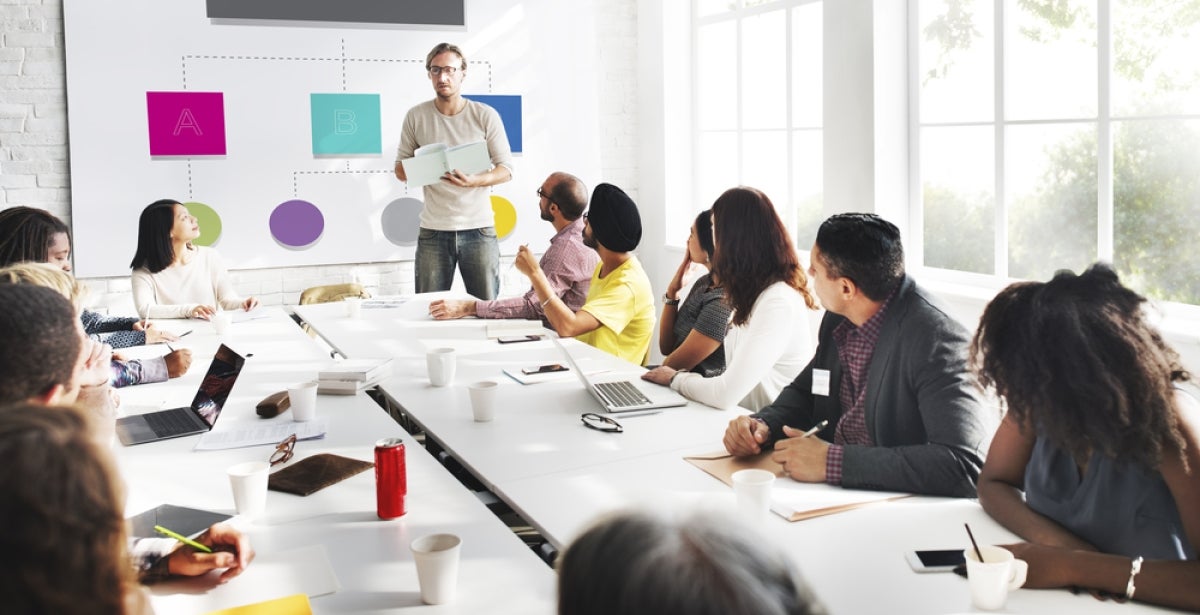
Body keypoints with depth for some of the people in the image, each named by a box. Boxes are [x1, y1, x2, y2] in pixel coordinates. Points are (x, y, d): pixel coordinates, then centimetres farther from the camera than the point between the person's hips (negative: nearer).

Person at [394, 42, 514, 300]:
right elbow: (400, 170, 8)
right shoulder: (416, 116, 4)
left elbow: (506, 169, 1)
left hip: (479, 229, -1)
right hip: (433, 231, 1)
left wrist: (474, 181, -19)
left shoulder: (486, 116, 0)